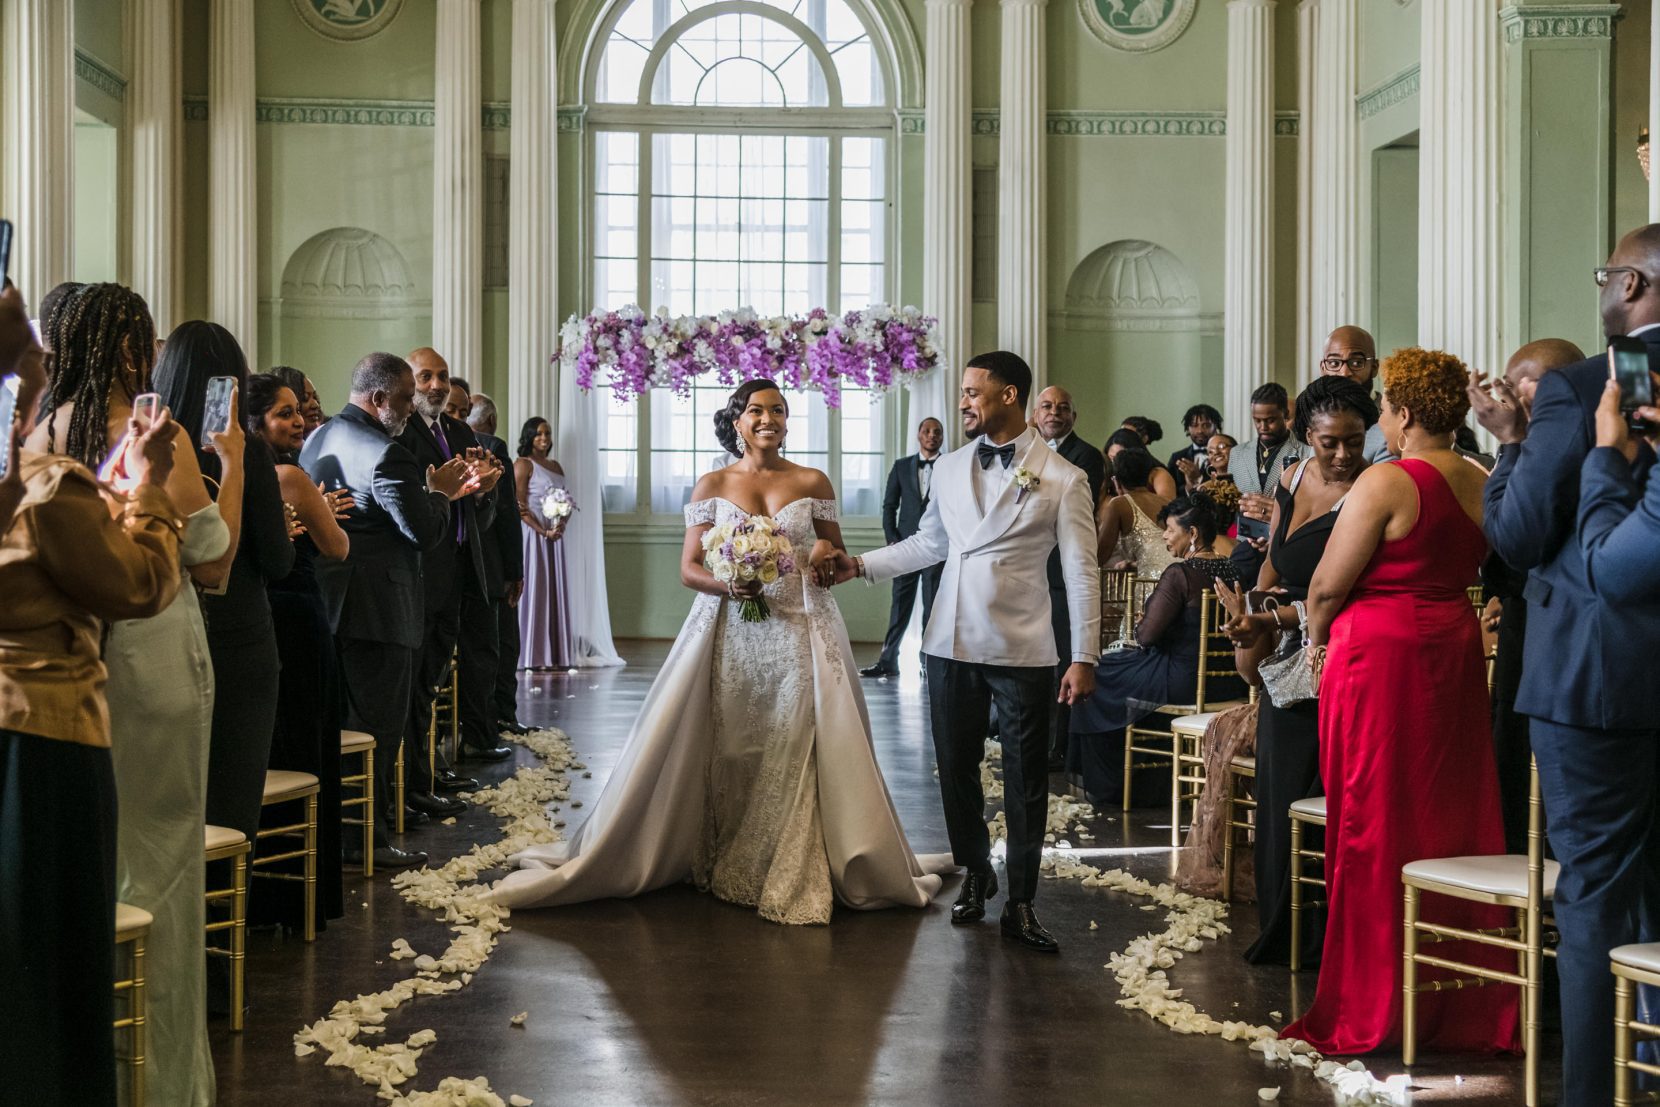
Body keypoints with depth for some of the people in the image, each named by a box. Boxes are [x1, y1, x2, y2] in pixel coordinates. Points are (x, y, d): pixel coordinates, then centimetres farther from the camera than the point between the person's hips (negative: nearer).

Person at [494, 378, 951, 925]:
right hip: (729, 633, 0)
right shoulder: (713, 485, 6)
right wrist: (727, 586, -17)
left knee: (798, 757, -4)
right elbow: (689, 569, 3)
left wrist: (825, 555, -11)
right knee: (728, 757, 1)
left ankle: (794, 875, 5)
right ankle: (726, 868, 14)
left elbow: (839, 562, 12)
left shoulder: (812, 483, 7)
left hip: (800, 634, 0)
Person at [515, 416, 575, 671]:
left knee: (554, 590, 7)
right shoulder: (523, 465, -5)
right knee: (533, 590, -5)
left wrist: (563, 524, -5)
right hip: (532, 536, -7)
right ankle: (531, 656, -2)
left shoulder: (556, 466, 17)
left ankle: (553, 654, 11)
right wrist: (544, 532, -17)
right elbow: (520, 507, -11)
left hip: (554, 537, 7)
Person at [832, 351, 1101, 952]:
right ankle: (976, 874, 32)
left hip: (1022, 651, -4)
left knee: (1025, 778, 3)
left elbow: (1081, 572, -5)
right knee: (956, 768, 12)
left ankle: (1020, 902, 14)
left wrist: (1084, 656, -9)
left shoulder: (1062, 478, -4)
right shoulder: (950, 468, 10)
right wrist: (861, 564, 11)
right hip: (952, 645, 4)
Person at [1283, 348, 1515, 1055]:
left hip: (1380, 652, -7)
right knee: (1454, 818, 13)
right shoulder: (1484, 486, 7)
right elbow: (1464, 571, 13)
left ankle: (1374, 1011, 9)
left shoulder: (1386, 483, -15)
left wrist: (1317, 638, 7)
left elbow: (1328, 583, -13)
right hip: (1456, 649, 7)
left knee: (1375, 829, 2)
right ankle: (1466, 1002, 20)